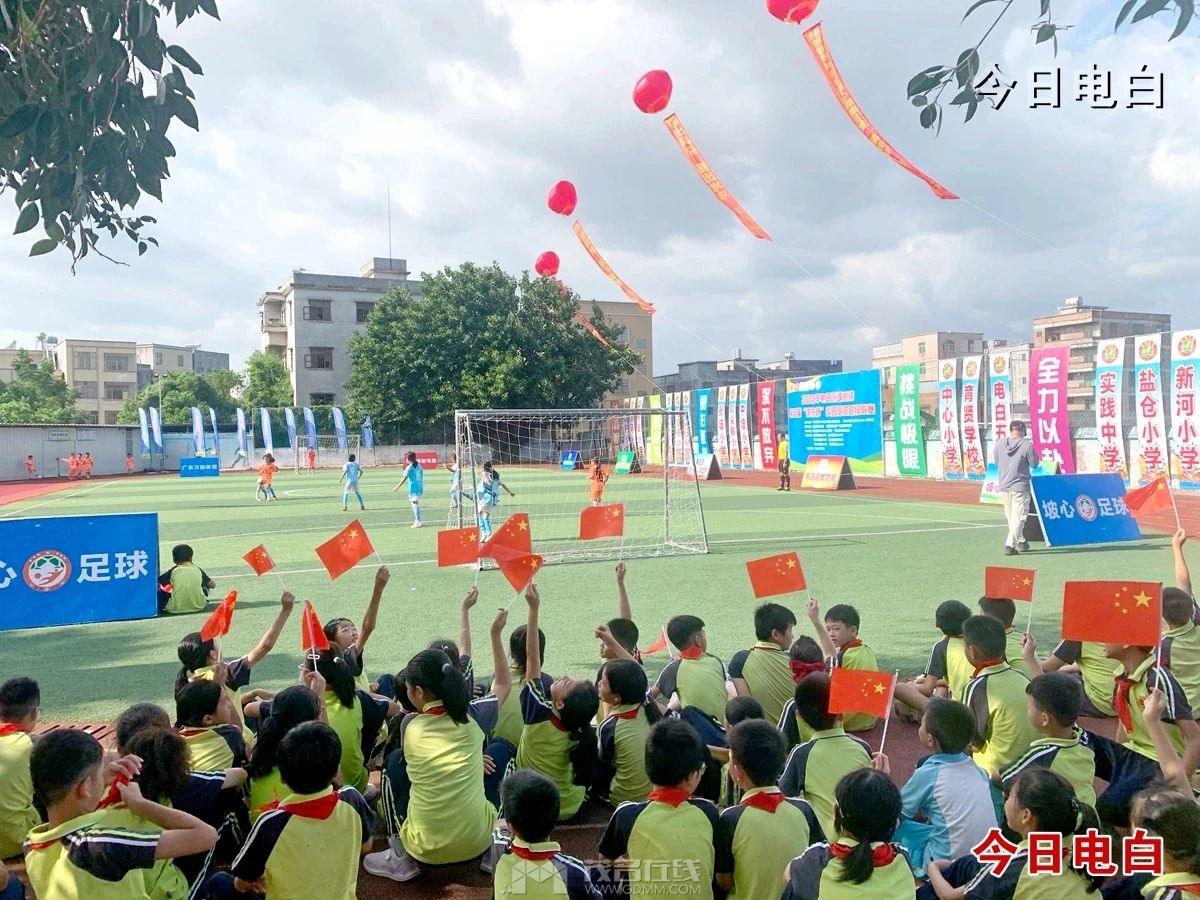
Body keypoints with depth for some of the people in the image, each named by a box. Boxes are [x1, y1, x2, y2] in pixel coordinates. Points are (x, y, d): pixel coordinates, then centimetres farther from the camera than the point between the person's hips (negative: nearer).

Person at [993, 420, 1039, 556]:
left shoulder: (999, 443, -2)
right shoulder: (1027, 444, -14)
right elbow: (1034, 464, -4)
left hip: (1004, 486, 5)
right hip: (1020, 486, -5)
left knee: (1010, 516, 17)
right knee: (1018, 516, -2)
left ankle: (1021, 541, 28)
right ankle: (1010, 545, -10)